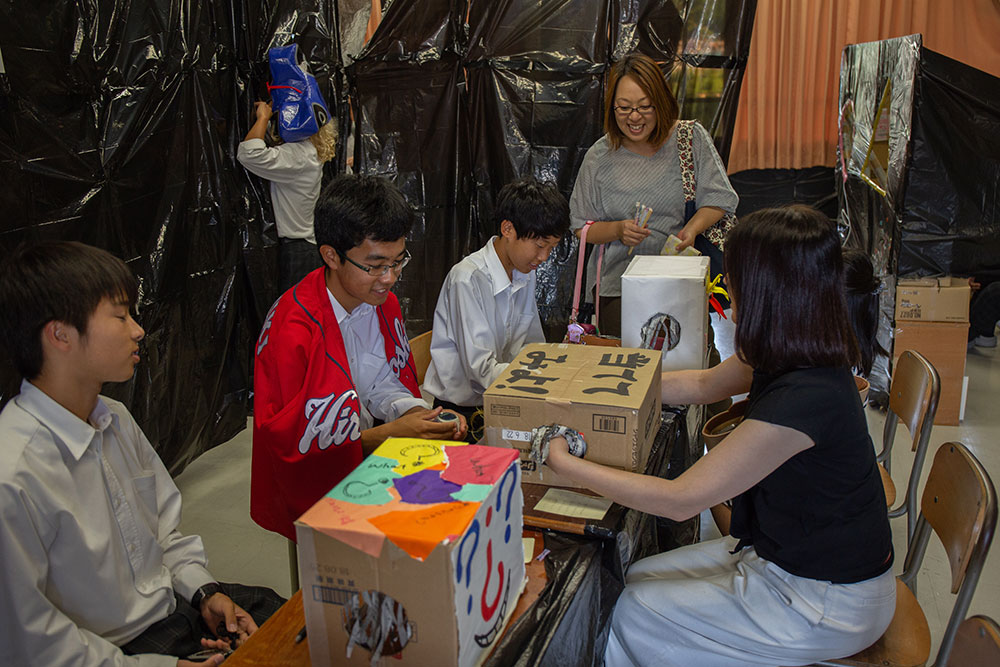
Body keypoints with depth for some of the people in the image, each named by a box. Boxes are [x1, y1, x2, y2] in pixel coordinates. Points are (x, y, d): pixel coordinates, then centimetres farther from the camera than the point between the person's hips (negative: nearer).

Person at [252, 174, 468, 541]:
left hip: (368, 446, 7)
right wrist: (390, 434, -25)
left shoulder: (383, 303, 0)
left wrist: (424, 415, -12)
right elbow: (294, 442, -20)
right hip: (315, 485, -7)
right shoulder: (292, 333, -25)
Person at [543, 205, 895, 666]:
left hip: (827, 602, -8)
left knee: (635, 616, -1)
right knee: (639, 578, 10)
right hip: (787, 552, 8)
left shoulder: (803, 398, -35)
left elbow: (682, 499, -29)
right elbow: (704, 384, 13)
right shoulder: (799, 357, -6)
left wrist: (563, 463, -22)